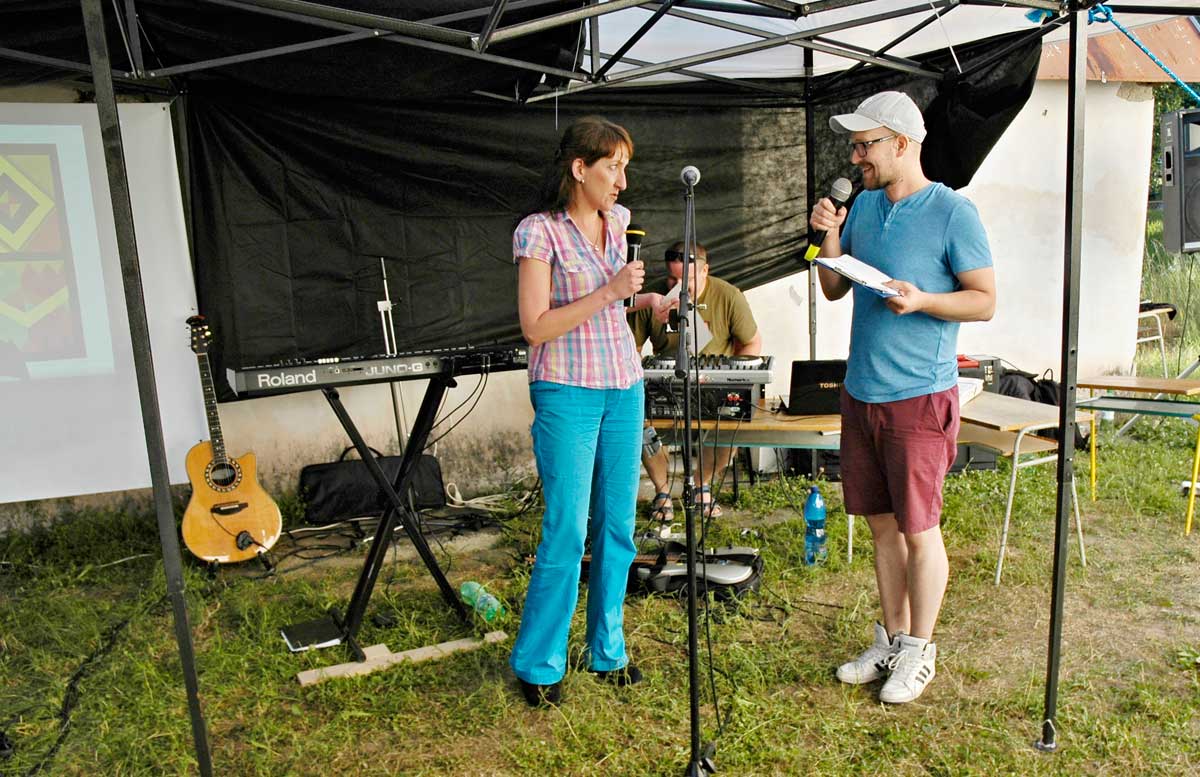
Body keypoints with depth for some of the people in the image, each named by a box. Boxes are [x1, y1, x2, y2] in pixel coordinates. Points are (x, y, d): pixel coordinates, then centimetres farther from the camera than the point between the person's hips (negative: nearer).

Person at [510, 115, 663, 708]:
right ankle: (539, 665, 15)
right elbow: (536, 326, -15)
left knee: (616, 526, 11)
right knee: (567, 532, -3)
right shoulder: (539, 232, -10)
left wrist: (640, 299, 10)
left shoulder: (616, 220, 10)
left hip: (623, 389, 7)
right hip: (567, 395, -6)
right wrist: (609, 292, -19)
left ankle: (608, 651, 27)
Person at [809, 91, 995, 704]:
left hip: (918, 397, -6)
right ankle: (890, 639, 30)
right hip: (860, 392, 7)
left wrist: (922, 300, -23)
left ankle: (918, 651, 22)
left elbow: (985, 301, -7)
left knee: (918, 529, 4)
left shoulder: (952, 212, -9)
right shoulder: (865, 204, 10)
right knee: (881, 522, 15)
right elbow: (833, 289, 13)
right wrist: (830, 236, -3)